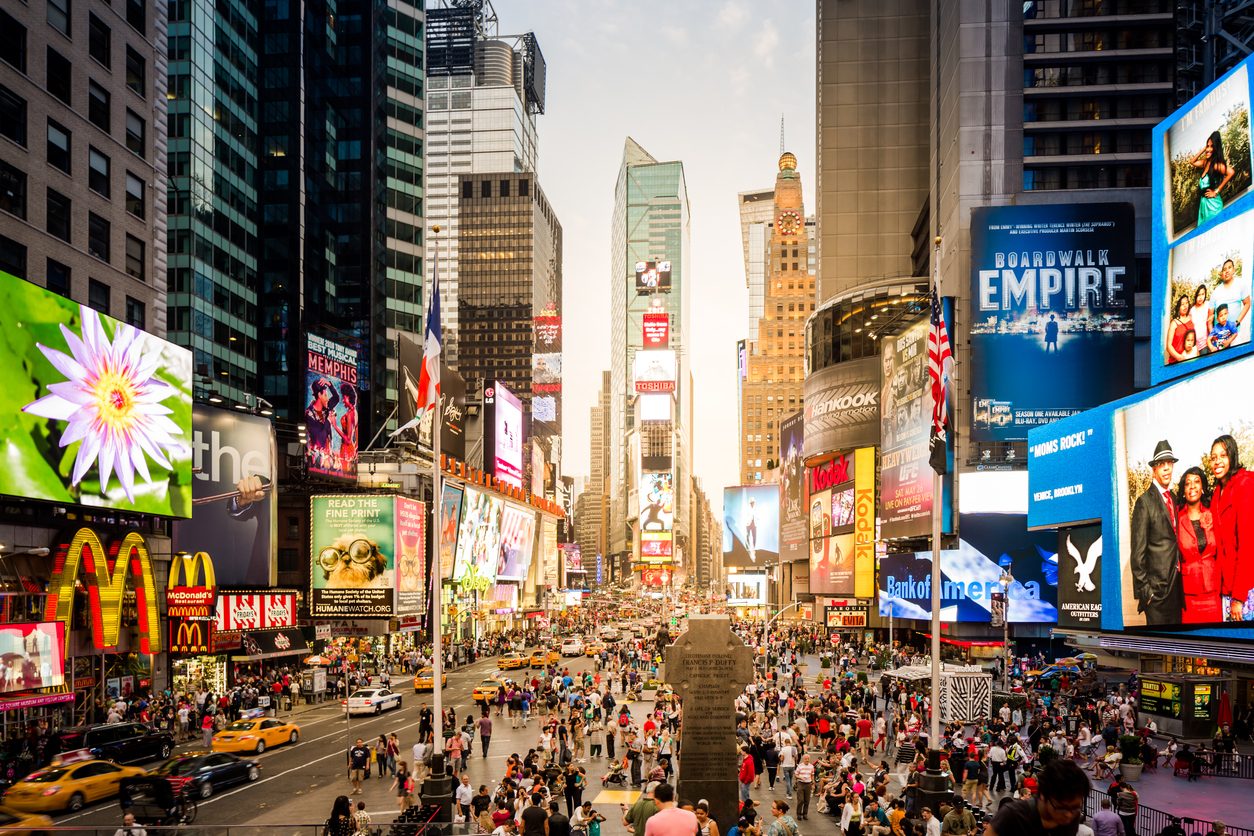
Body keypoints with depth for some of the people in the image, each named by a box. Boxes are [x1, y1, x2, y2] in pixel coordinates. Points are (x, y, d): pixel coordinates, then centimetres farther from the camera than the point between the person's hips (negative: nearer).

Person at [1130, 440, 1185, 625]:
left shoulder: (1175, 500, 15)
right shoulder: (1144, 502, -8)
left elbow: (1177, 543, 18)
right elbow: (1138, 551, -10)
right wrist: (1143, 589, -13)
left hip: (1177, 586, 7)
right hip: (1156, 588, -7)